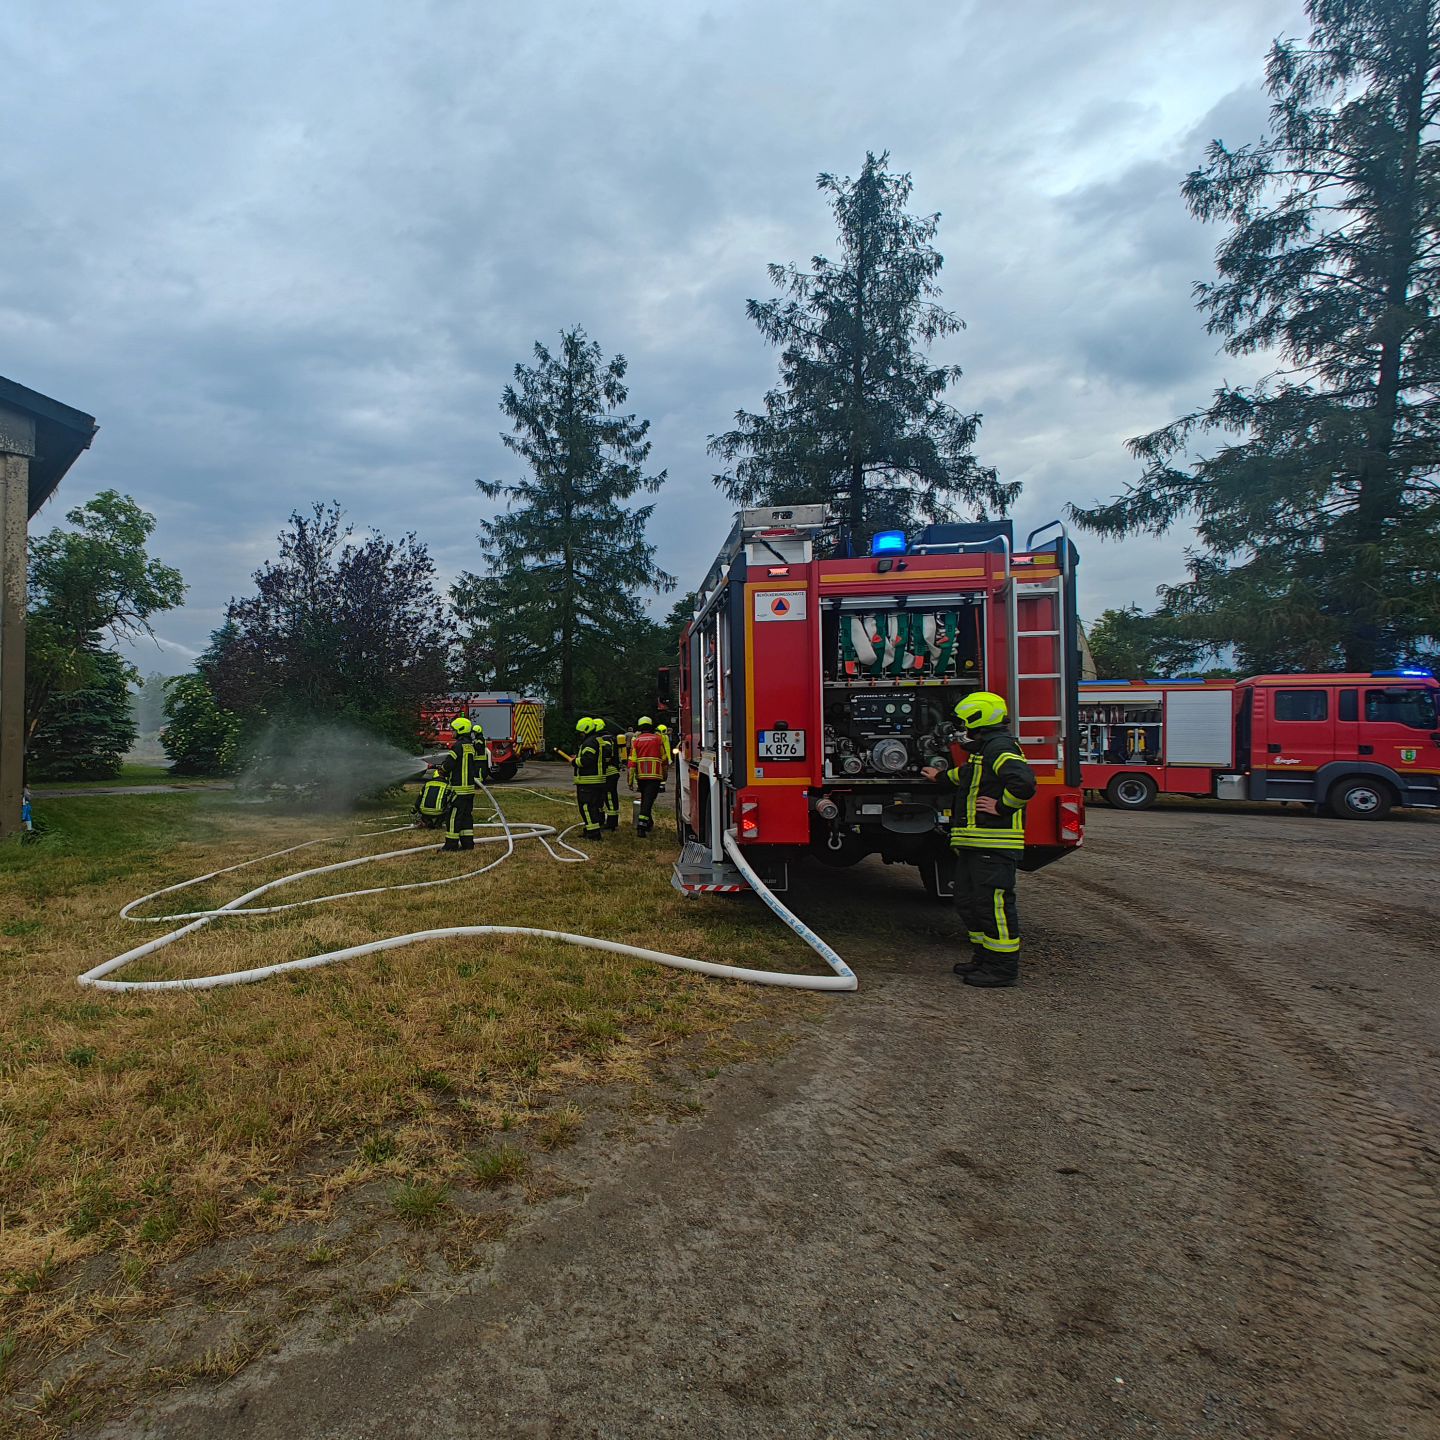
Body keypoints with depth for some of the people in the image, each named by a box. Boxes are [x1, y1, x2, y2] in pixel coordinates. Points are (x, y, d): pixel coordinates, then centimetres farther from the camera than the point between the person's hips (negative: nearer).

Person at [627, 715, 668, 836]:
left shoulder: (636, 740, 3)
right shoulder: (658, 739, 2)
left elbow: (632, 761, -2)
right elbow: (663, 758, 9)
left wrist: (630, 780, 1)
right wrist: (664, 774, 23)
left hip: (641, 776, 2)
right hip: (655, 775, -2)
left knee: (644, 799, 22)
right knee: (648, 800, -7)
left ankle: (648, 822, 32)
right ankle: (641, 825, -19)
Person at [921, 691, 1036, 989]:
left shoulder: (1000, 747, -15)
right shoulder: (985, 749, 19)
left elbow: (1023, 783, -32)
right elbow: (970, 774, 42)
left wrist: (1001, 807, -20)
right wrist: (942, 775, 56)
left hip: (993, 844, -11)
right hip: (974, 842, 11)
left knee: (993, 903, -6)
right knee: (968, 902, 17)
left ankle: (1003, 967, 1)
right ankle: (984, 956, 26)